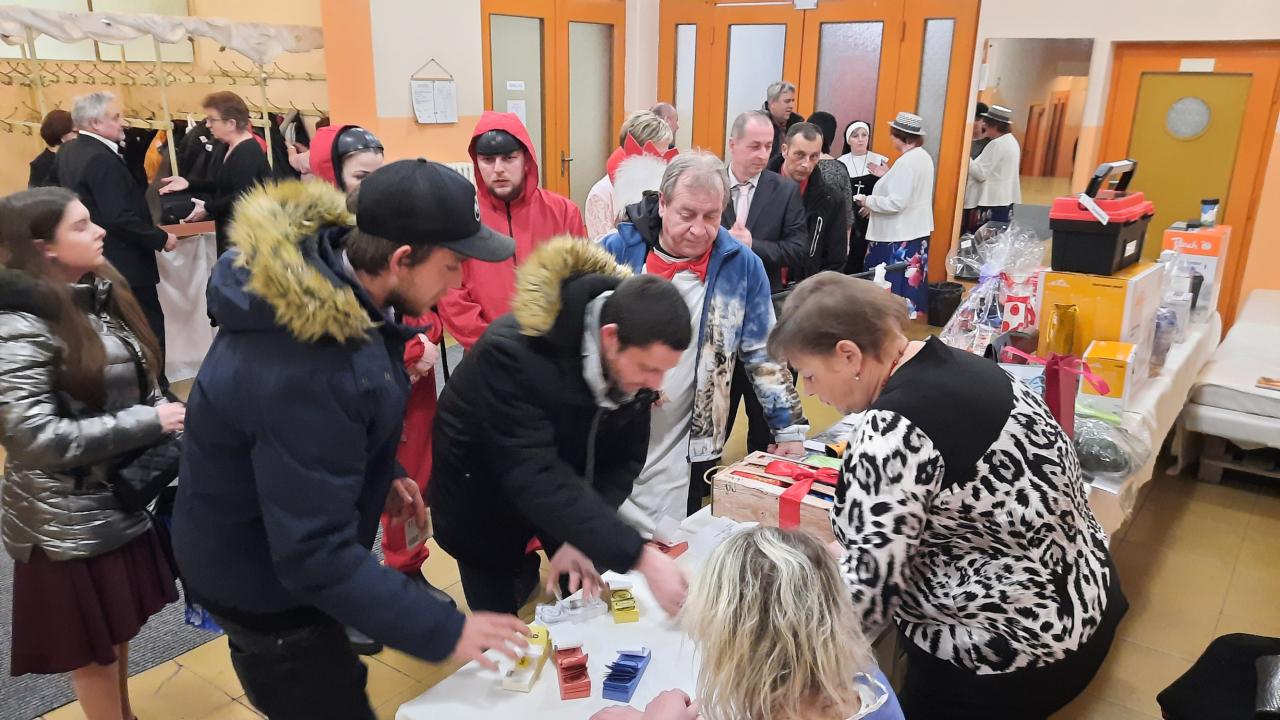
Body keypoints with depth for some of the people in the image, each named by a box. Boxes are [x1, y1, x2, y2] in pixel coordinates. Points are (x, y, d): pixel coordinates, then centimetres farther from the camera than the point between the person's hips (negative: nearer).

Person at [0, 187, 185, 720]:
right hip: (71, 520, -7)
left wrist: (165, 418, -3)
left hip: (125, 496, 7)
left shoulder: (100, 295, 3)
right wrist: (147, 423, -23)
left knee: (119, 632, 22)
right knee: (93, 649, 11)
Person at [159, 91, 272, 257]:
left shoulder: (248, 154, -20)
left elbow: (242, 197, -27)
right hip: (231, 229, 10)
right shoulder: (229, 148, 13)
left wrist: (208, 208, -19)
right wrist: (189, 184, 6)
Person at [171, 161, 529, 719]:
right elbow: (316, 555, -34)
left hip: (275, 545, 9)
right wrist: (445, 630, -30)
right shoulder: (306, 371, -38)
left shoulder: (320, 269, -9)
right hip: (264, 582, -8)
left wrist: (375, 480, 0)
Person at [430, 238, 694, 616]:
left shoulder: (636, 357, -20)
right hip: (485, 503, -4)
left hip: (572, 491, 4)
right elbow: (536, 477, -44)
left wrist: (584, 537, -30)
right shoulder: (512, 352, -39)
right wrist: (640, 557, -49)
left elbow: (624, 459, -15)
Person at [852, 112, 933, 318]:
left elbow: (896, 203, -25)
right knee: (910, 281, 16)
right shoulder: (924, 157, 9)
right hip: (917, 232, 10)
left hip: (900, 236, -10)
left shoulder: (906, 162, -21)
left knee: (893, 285, -1)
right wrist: (887, 176, 13)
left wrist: (868, 201, -13)